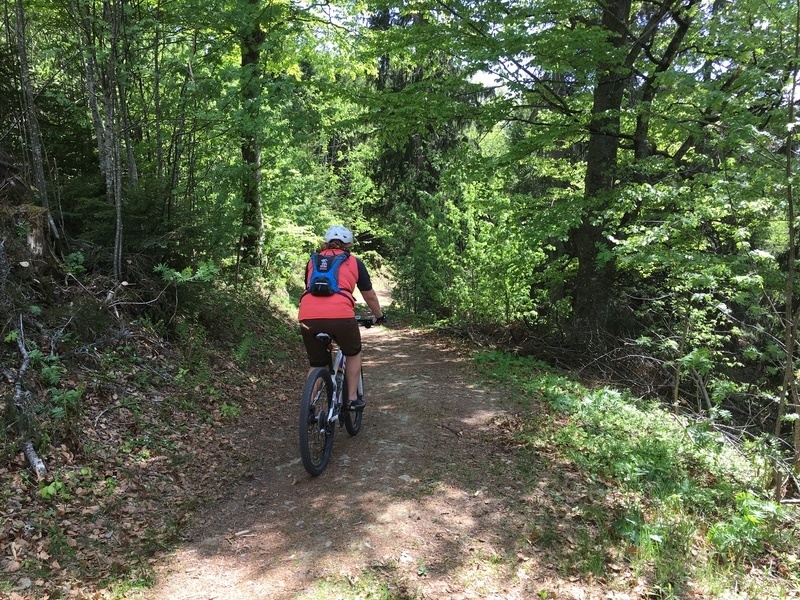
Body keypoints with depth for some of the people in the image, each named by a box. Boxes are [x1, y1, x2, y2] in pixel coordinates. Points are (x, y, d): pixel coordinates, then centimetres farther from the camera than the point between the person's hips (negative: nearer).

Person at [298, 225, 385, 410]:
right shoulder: (354, 262, 20)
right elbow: (370, 296, 26)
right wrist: (379, 316, 44)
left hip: (308, 317, 3)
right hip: (340, 315, -2)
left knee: (316, 365, 21)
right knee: (353, 354, 26)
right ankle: (352, 399, 24)